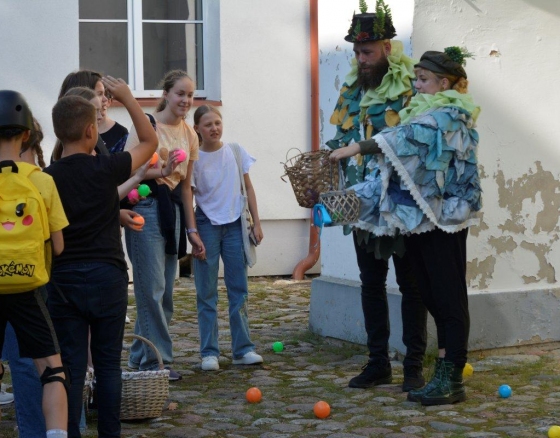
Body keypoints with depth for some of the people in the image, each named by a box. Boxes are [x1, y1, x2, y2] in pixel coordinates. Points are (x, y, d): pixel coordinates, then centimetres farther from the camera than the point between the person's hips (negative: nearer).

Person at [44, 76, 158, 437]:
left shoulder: (47, 179, -3)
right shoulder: (105, 169, -9)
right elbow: (150, 141, 6)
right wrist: (127, 97, 10)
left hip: (63, 280, 2)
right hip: (106, 276, -2)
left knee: (71, 367, 4)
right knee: (108, 364, 8)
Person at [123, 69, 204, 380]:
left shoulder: (189, 135, 13)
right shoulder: (146, 124, -6)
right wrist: (161, 171, -27)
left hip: (172, 209, 7)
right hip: (146, 207, -7)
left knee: (163, 290, 8)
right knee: (153, 288, -6)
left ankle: (140, 357, 17)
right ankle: (156, 359, 1)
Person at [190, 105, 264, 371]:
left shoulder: (235, 152, 3)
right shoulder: (194, 158, -4)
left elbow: (248, 189, 8)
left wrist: (256, 222, 4)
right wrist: (193, 232, -11)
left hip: (234, 224, 2)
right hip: (207, 225, -2)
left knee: (239, 289, 5)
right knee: (207, 292, 1)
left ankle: (243, 349, 11)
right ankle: (209, 352, 5)